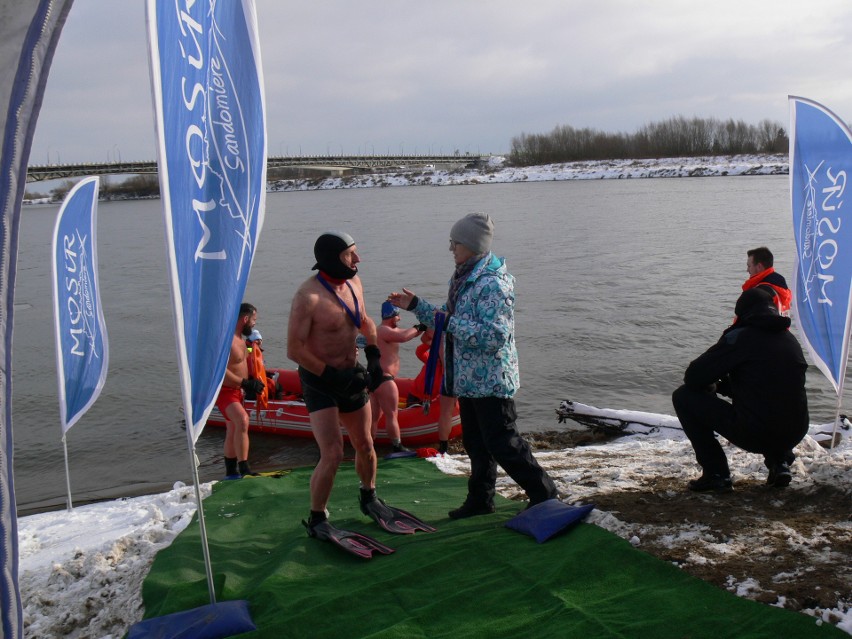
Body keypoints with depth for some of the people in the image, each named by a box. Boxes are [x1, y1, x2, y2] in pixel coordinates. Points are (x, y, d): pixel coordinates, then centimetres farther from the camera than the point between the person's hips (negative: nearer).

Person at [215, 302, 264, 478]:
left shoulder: (240, 337, 10)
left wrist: (255, 378, 16)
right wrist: (244, 383, -29)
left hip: (236, 391, 11)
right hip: (224, 391, -11)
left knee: (233, 431, 17)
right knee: (242, 420, -30)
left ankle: (231, 472, 29)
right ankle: (244, 469, -34)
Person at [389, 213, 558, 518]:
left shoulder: (492, 284, -22)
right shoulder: (464, 278, 9)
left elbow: (494, 336, -29)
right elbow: (450, 321, 20)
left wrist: (452, 324, -26)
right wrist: (415, 305, 13)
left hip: (491, 381, -10)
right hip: (468, 378, 10)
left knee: (502, 443, 0)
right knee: (475, 443, 18)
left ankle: (543, 492, 16)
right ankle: (480, 500, 32)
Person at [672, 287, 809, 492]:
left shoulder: (740, 337, -6)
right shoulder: (791, 339, 15)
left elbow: (693, 377, -5)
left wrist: (711, 387, 18)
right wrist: (722, 386, 28)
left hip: (752, 434, -7)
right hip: (794, 435, 7)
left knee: (684, 396, 5)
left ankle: (716, 473, 5)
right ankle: (780, 462, 18)